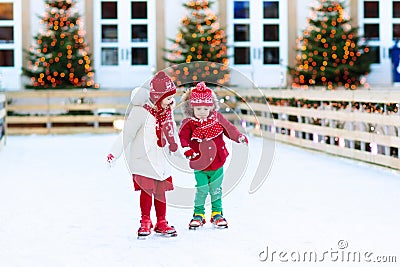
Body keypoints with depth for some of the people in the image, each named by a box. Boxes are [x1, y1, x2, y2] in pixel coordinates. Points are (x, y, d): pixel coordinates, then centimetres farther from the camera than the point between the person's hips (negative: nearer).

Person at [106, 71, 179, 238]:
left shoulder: (167, 111, 4)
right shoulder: (141, 111, -18)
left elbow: (171, 133, 21)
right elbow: (127, 133, -15)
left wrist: (176, 149, 31)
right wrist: (114, 153, -16)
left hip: (161, 160, 6)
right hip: (143, 159, -6)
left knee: (161, 189, 9)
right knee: (147, 189, -6)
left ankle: (161, 223, 20)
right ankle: (145, 222, 9)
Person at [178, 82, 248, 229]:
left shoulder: (217, 118, -1)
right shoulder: (189, 123, -10)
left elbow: (229, 128, 13)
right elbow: (182, 137, -14)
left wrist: (240, 137, 17)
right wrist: (186, 149, -31)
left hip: (217, 163, 2)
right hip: (200, 166, -2)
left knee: (216, 190, 12)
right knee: (201, 190, -1)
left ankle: (217, 213, 27)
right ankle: (198, 214, 18)